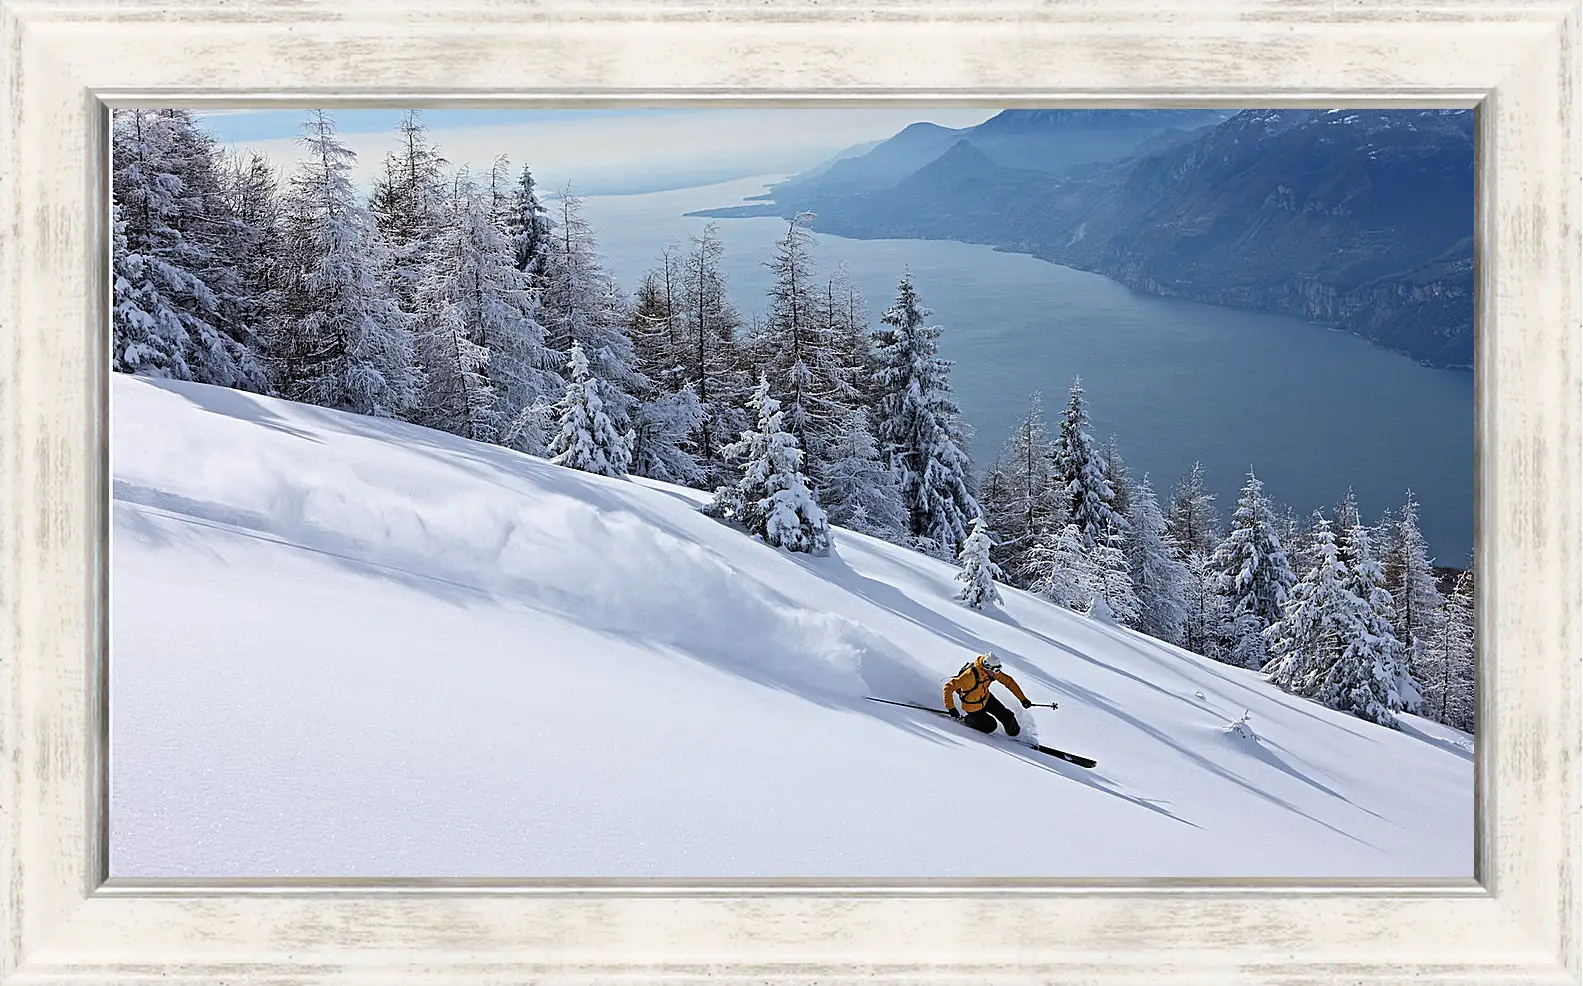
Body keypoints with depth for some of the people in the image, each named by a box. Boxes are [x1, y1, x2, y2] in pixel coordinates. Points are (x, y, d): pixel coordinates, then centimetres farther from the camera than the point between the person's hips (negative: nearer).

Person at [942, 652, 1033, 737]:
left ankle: (1014, 732, 31)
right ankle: (965, 720, 14)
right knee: (990, 726, -4)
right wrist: (951, 708, -42)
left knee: (1006, 715, 3)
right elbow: (949, 687, -37)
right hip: (973, 707, -6)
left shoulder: (992, 672, -18)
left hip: (986, 699, 6)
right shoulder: (970, 675, -38)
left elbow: (1009, 681, -5)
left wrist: (1023, 699, -5)